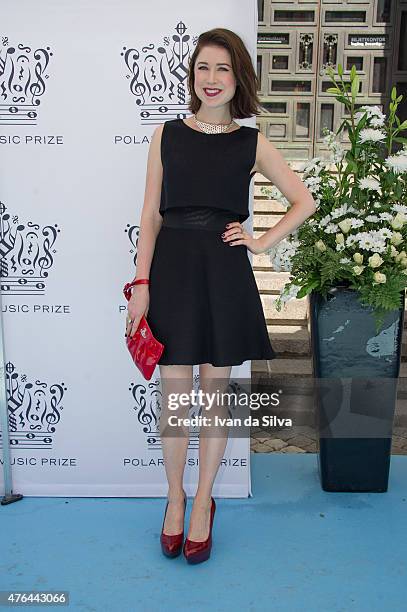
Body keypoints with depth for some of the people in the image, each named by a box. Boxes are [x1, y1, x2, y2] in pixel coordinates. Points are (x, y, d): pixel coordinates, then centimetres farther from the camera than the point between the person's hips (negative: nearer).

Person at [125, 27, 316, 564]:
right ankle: (175, 498, 28)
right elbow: (150, 214, 3)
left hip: (224, 274, 0)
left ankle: (203, 503, 27)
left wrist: (263, 242, 0)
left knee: (215, 393, 8)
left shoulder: (252, 143, 5)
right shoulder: (167, 135, 6)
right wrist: (142, 284, -4)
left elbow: (305, 202, 11)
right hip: (171, 269, 0)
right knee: (173, 395, 5)